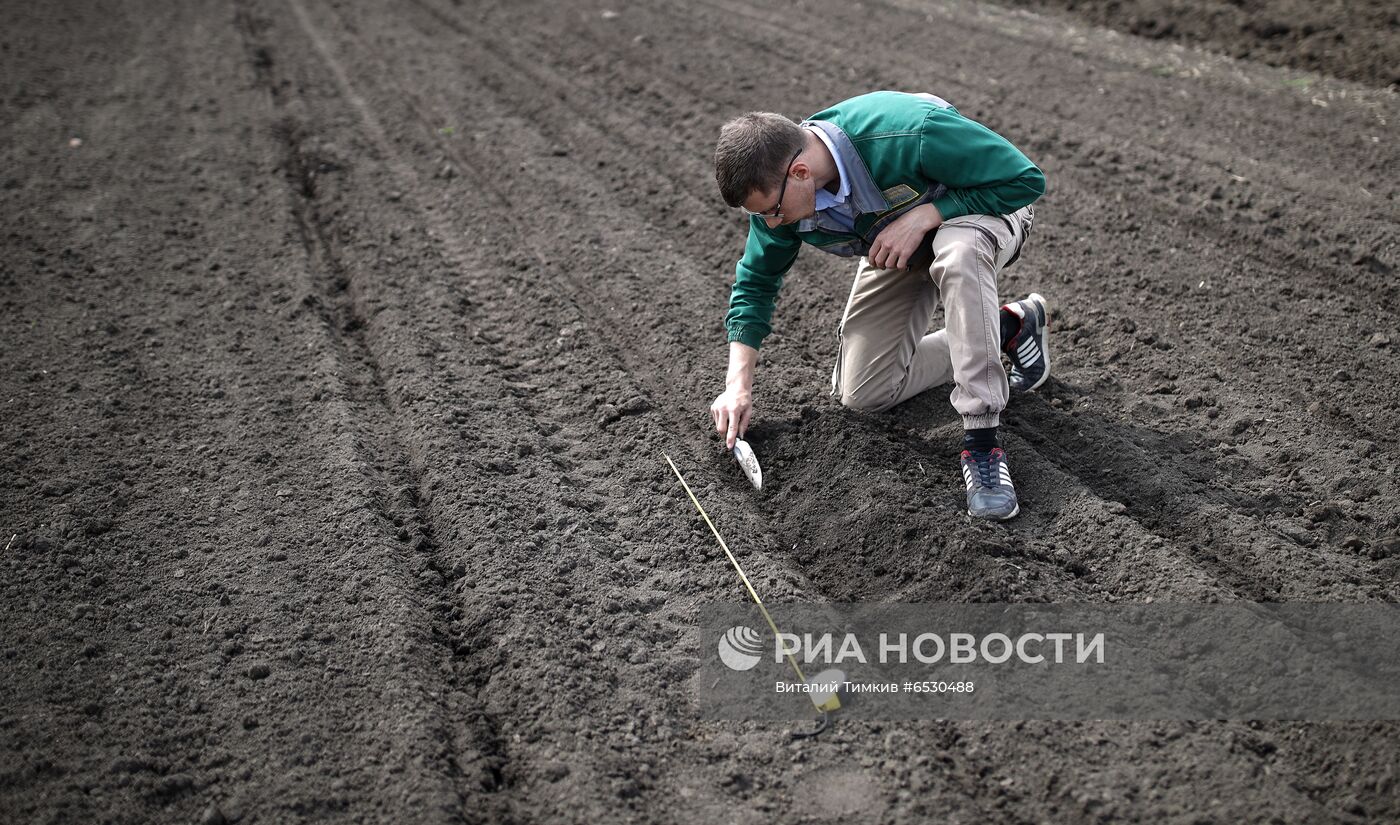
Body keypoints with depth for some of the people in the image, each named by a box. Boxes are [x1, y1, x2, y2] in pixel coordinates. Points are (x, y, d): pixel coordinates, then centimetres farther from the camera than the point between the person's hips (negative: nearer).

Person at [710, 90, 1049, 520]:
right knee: (862, 392, -2)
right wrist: (738, 384, -14)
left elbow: (1026, 179, -29)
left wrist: (922, 215, -36)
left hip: (983, 208, -6)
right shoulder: (777, 187, -22)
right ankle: (1009, 327, 11)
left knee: (958, 254, -44)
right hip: (897, 246, 6)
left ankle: (982, 443, -34)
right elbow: (756, 280, -5)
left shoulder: (909, 134, -40)